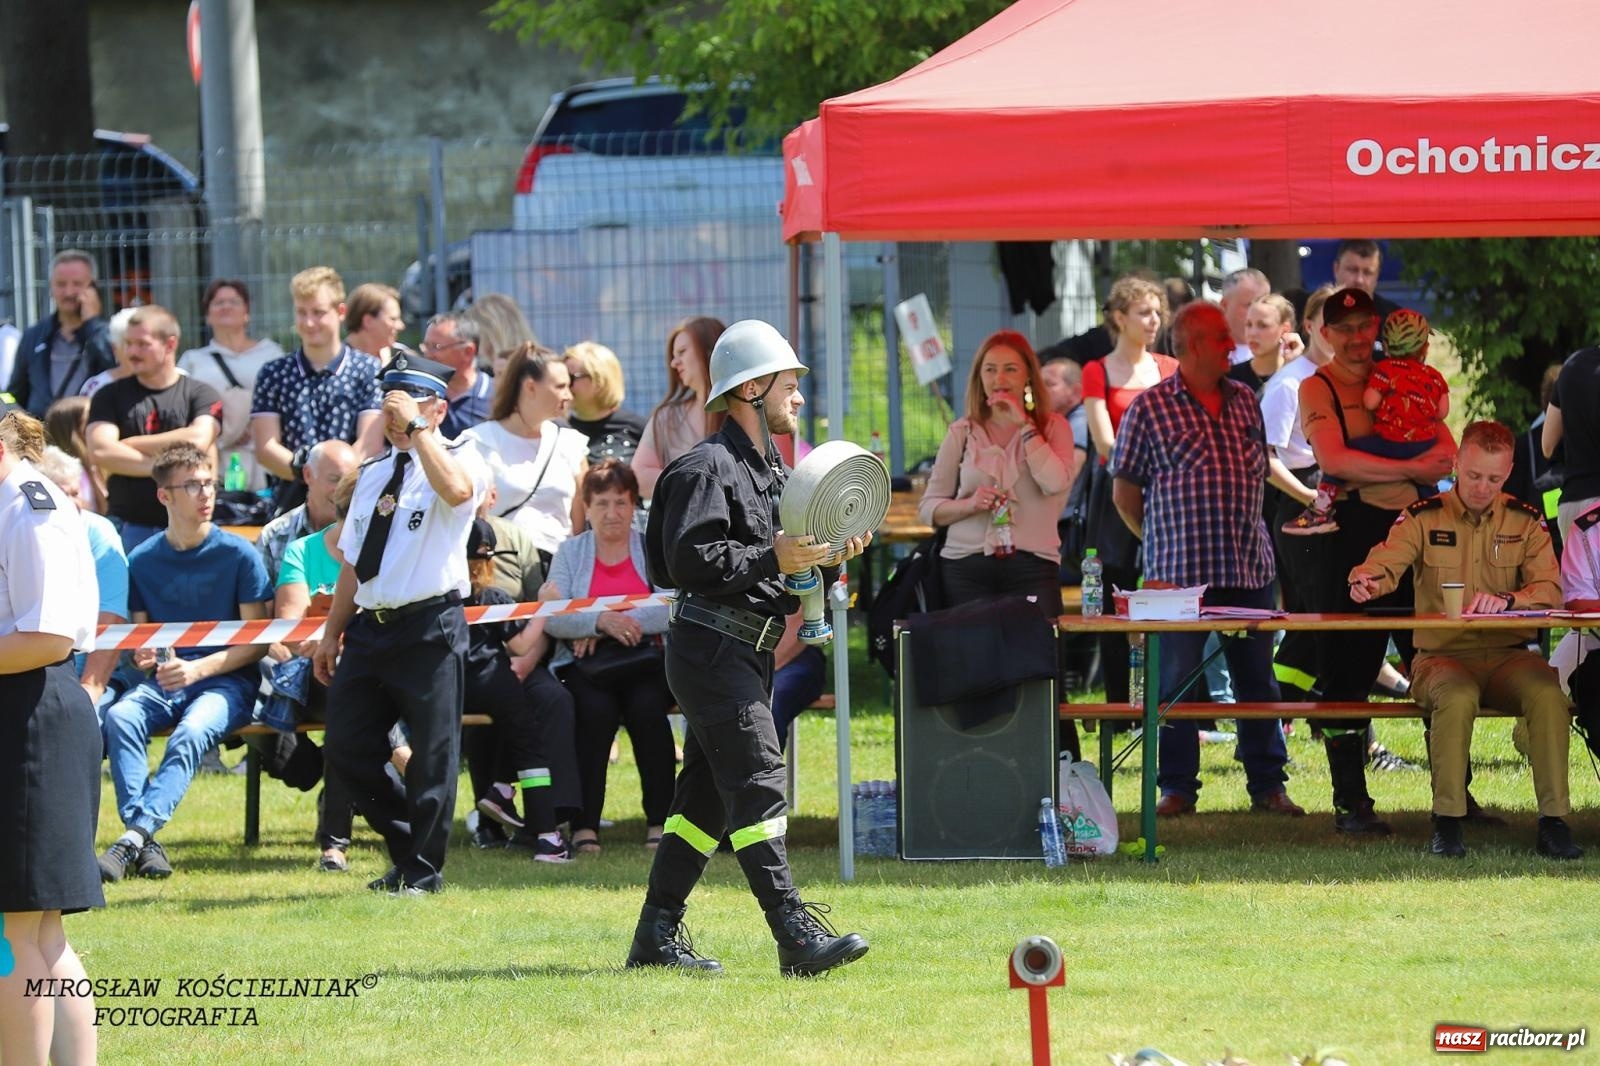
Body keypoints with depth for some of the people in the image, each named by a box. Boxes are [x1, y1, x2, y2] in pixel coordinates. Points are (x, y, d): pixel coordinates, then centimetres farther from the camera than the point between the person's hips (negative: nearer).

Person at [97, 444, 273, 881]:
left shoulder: (239, 554, -2)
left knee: (193, 730, -35)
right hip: (163, 681, 3)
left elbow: (257, 641, -3)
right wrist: (145, 657, -11)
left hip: (228, 679, -3)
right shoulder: (142, 560, 7)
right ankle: (144, 841, -36)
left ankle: (135, 837, -43)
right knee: (119, 717, -30)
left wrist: (198, 669, -16)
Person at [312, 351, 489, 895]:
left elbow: (456, 490, -29)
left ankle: (423, 872, 8)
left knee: (432, 754, -2)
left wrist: (416, 427, -25)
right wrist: (332, 634, 19)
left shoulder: (456, 460, -2)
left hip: (430, 626, -7)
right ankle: (405, 852, 20)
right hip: (369, 627, 7)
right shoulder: (372, 474, 18)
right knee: (346, 748, 5)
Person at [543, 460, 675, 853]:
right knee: (595, 710, -31)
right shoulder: (570, 552, 12)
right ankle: (585, 825, -26)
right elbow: (551, 617, -4)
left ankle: (659, 822, -24)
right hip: (586, 668, 0)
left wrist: (622, 621, -17)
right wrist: (600, 621, -21)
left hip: (647, 662, 0)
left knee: (646, 707, -31)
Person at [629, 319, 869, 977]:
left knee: (708, 793, 11)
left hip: (748, 650, 10)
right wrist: (770, 559, -23)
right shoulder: (709, 466, -12)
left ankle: (656, 937, 16)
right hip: (711, 646, -10)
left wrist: (824, 557, 8)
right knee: (758, 783, -16)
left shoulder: (770, 470, 20)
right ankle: (796, 935, -22)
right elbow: (689, 558, -21)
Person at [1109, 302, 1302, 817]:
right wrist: (1161, 541, 4)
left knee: (1258, 679, 6)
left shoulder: (1244, 401, 12)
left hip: (1250, 566, 4)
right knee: (1178, 681, 0)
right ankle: (1177, 788, 8)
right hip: (1182, 570, -4)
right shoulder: (1150, 408, -2)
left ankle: (1267, 785, 13)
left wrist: (1248, 533, 14)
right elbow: (1125, 491, 2)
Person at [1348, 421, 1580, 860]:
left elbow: (1550, 590, -3)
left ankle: (1553, 822, -27)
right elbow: (1386, 562, -9)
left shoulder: (1526, 521, 10)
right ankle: (1447, 822, -29)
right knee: (1457, 698, -37)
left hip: (1508, 656, 1)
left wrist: (1506, 602, -25)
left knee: (1548, 693, -31)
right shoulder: (1424, 518, 7)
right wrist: (1366, 581, -35)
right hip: (1442, 655, -1)